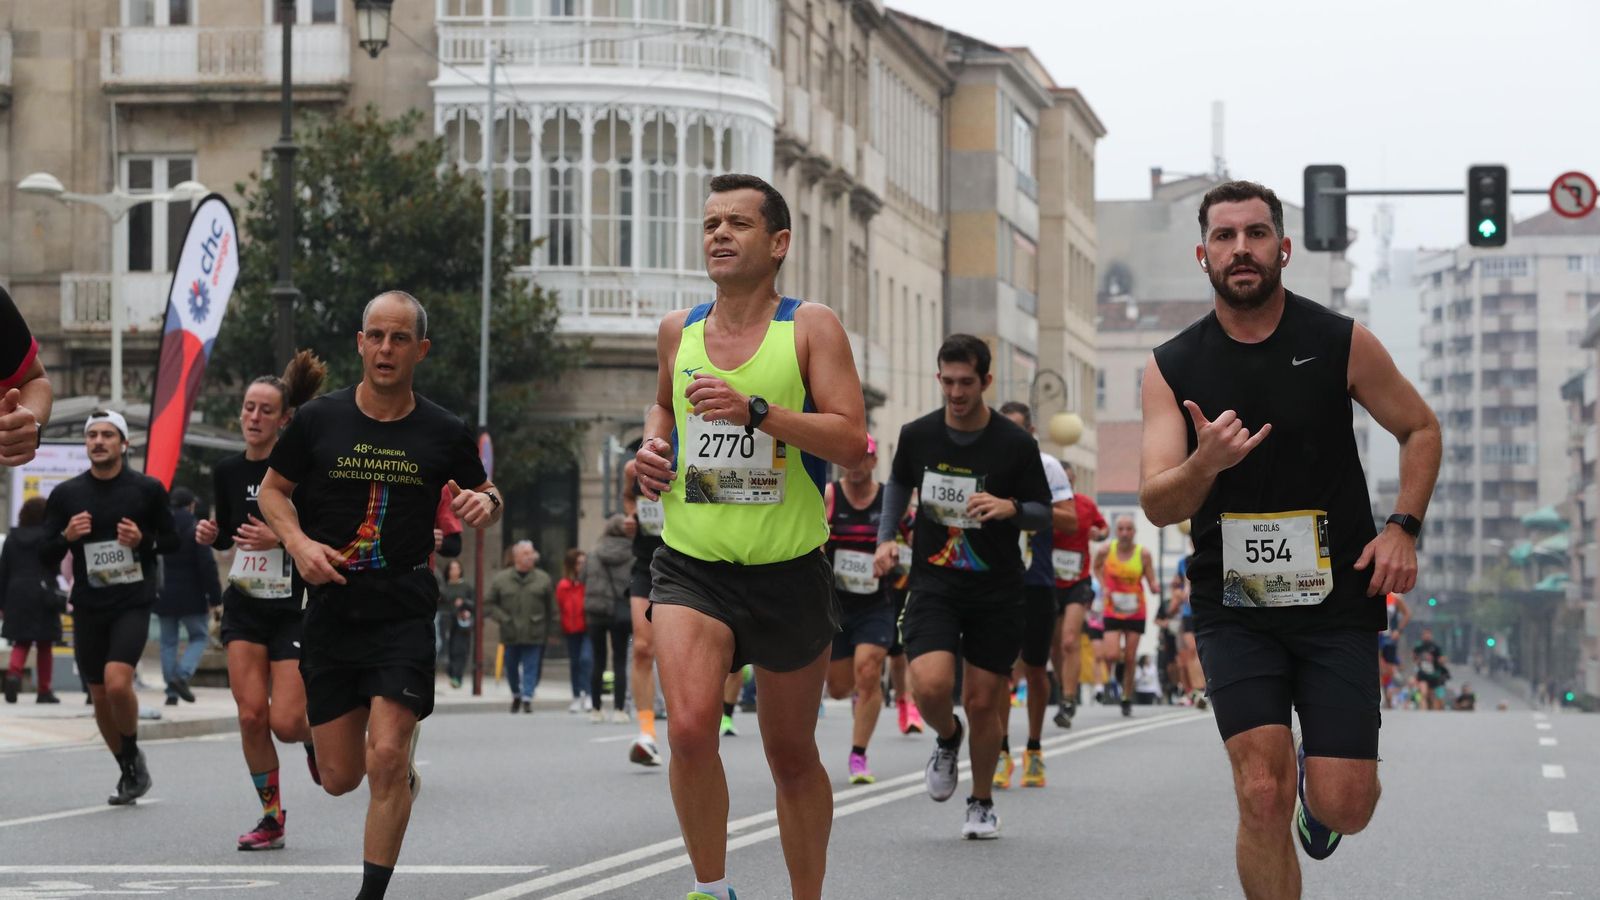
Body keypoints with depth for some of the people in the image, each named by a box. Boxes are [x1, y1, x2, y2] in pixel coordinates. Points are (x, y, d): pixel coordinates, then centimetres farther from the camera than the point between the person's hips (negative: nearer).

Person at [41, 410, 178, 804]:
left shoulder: (148, 490, -1)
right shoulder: (65, 494, 4)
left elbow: (172, 541, 7)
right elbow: (45, 558, 6)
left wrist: (143, 540, -13)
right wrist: (66, 536, -14)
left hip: (133, 604, -3)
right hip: (88, 608, 3)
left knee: (117, 682, -22)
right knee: (100, 696, 8)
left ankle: (133, 754, 3)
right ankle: (128, 772, 27)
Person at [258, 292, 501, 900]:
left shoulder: (444, 433, 2)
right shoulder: (318, 420, 2)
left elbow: (484, 496, 16)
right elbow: (273, 490, 13)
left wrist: (485, 503, -9)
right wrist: (299, 543, -6)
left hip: (405, 614, -1)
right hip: (331, 612, 2)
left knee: (387, 759, -16)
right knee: (340, 777, 5)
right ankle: (404, 769, 41)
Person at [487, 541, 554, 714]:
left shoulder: (543, 579, 0)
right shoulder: (500, 579, 0)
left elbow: (551, 607, 4)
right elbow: (488, 603, 4)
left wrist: (548, 629, -1)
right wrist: (503, 618, -9)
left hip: (534, 634, -1)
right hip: (510, 634, 1)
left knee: (531, 667, -5)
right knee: (511, 666, 13)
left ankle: (527, 697, -2)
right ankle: (516, 695, 34)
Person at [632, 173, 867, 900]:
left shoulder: (810, 328, -4)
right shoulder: (678, 331, 7)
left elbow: (850, 442, -13)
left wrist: (756, 410, -23)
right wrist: (652, 445, 7)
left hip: (789, 569, -1)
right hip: (693, 564, 1)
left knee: (792, 756, 11)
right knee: (690, 730, -21)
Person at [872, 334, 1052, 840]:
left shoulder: (1016, 444, -8)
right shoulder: (917, 435, -1)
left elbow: (1043, 513, 0)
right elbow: (899, 484, 19)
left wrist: (1010, 508, -21)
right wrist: (886, 537, 7)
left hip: (997, 592, -1)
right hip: (933, 585, 1)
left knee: (982, 703, 3)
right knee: (930, 686, -19)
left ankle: (982, 803, 25)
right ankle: (948, 739, 17)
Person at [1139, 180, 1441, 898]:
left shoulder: (1341, 343, -2)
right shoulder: (1172, 369, -1)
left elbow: (1420, 429, 12)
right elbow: (1157, 505, -5)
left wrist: (1402, 528, -2)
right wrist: (1205, 464, -26)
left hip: (1338, 597, 0)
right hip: (1234, 607, 0)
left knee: (1345, 808, -2)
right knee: (1262, 796, -14)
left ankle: (1317, 772, 35)